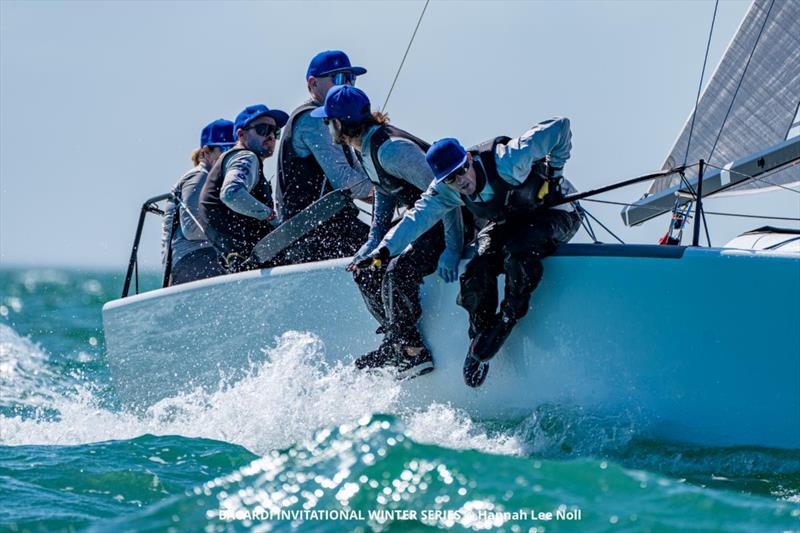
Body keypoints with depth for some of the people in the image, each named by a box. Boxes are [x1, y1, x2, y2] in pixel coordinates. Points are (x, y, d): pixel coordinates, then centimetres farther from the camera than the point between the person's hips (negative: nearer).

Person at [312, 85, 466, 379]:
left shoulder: (391, 150, -26)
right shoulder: (367, 150, 5)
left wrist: (452, 249, -29)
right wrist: (373, 241, 9)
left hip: (450, 223, -11)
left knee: (397, 272, -27)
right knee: (366, 271, 6)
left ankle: (414, 353, -15)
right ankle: (396, 345, 11)